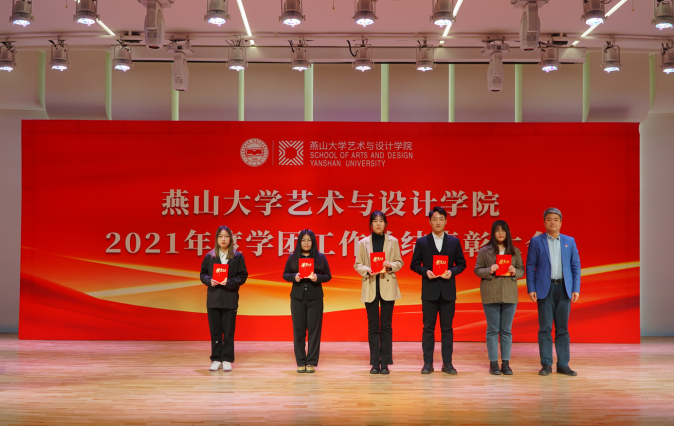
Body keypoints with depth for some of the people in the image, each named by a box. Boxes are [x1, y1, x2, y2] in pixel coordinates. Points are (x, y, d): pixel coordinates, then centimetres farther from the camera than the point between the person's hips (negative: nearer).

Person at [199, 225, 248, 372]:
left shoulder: (238, 256, 3)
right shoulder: (209, 256, 7)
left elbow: (243, 276, 1)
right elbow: (203, 274, 10)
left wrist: (230, 282, -14)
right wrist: (209, 281, -11)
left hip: (230, 298, -1)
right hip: (213, 298, 2)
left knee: (228, 331, 0)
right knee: (215, 331, 4)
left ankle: (227, 360, 8)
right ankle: (216, 360, 12)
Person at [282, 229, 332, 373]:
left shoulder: (321, 257, 5)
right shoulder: (292, 257, 7)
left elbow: (328, 275, 5)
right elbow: (285, 274, 9)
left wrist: (317, 277, -14)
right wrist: (294, 277, -12)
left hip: (315, 297, -1)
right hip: (297, 297, 1)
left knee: (314, 329, -2)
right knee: (298, 329, 1)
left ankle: (311, 362, 4)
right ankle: (300, 362, 8)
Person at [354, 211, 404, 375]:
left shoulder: (393, 241, 7)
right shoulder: (363, 243, 6)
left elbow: (399, 262, 9)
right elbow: (357, 265, 6)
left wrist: (391, 265, -12)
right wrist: (367, 270, -14)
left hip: (388, 287, 0)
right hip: (370, 288, 0)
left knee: (386, 325, 0)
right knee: (373, 326, 2)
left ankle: (385, 363, 4)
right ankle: (375, 363, 7)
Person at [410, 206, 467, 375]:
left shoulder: (454, 242, 6)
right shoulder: (422, 242, 4)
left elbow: (461, 263, 8)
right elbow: (414, 265, 5)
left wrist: (452, 271, -11)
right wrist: (425, 271, -13)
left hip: (448, 291, 1)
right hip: (429, 291, -1)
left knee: (447, 328, 4)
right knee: (428, 328, 2)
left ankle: (447, 363, 10)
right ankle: (428, 363, 7)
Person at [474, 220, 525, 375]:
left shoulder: (515, 251, 10)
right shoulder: (484, 251, 3)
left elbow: (522, 270, 11)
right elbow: (477, 270, 2)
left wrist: (514, 272, -10)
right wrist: (489, 270, -16)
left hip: (510, 294, 2)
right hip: (490, 295, -2)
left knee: (507, 330, 5)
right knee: (493, 329, 1)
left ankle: (506, 363, 10)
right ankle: (493, 363, 6)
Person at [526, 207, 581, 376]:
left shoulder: (570, 241, 11)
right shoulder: (536, 242, 4)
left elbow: (576, 266, 9)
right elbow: (530, 267, 3)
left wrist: (576, 289, 1)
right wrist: (531, 289, -6)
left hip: (564, 289, 2)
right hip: (545, 289, -2)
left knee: (563, 328, 4)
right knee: (545, 328, -2)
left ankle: (563, 364, 9)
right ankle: (546, 364, 3)